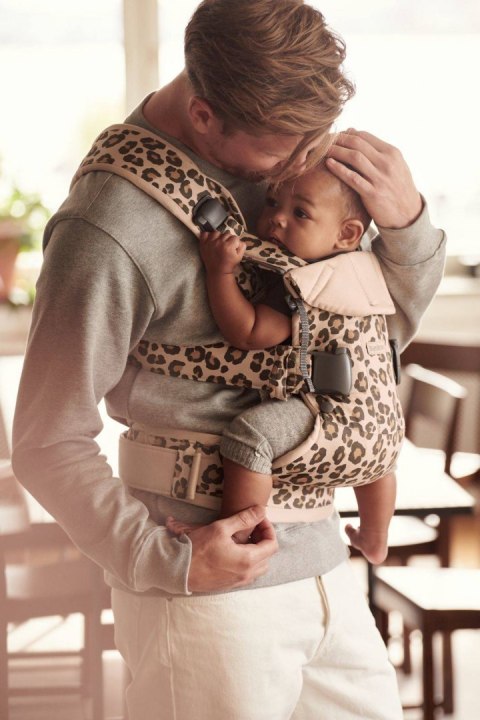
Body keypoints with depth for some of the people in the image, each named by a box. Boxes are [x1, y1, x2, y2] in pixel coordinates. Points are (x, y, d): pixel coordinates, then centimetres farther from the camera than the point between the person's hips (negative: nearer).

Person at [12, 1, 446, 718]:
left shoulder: (283, 154, 3)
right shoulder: (108, 235, -21)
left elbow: (386, 325, 12)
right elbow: (47, 444, -13)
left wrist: (407, 222, -6)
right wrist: (163, 562, -22)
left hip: (319, 568, 8)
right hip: (210, 599, -7)